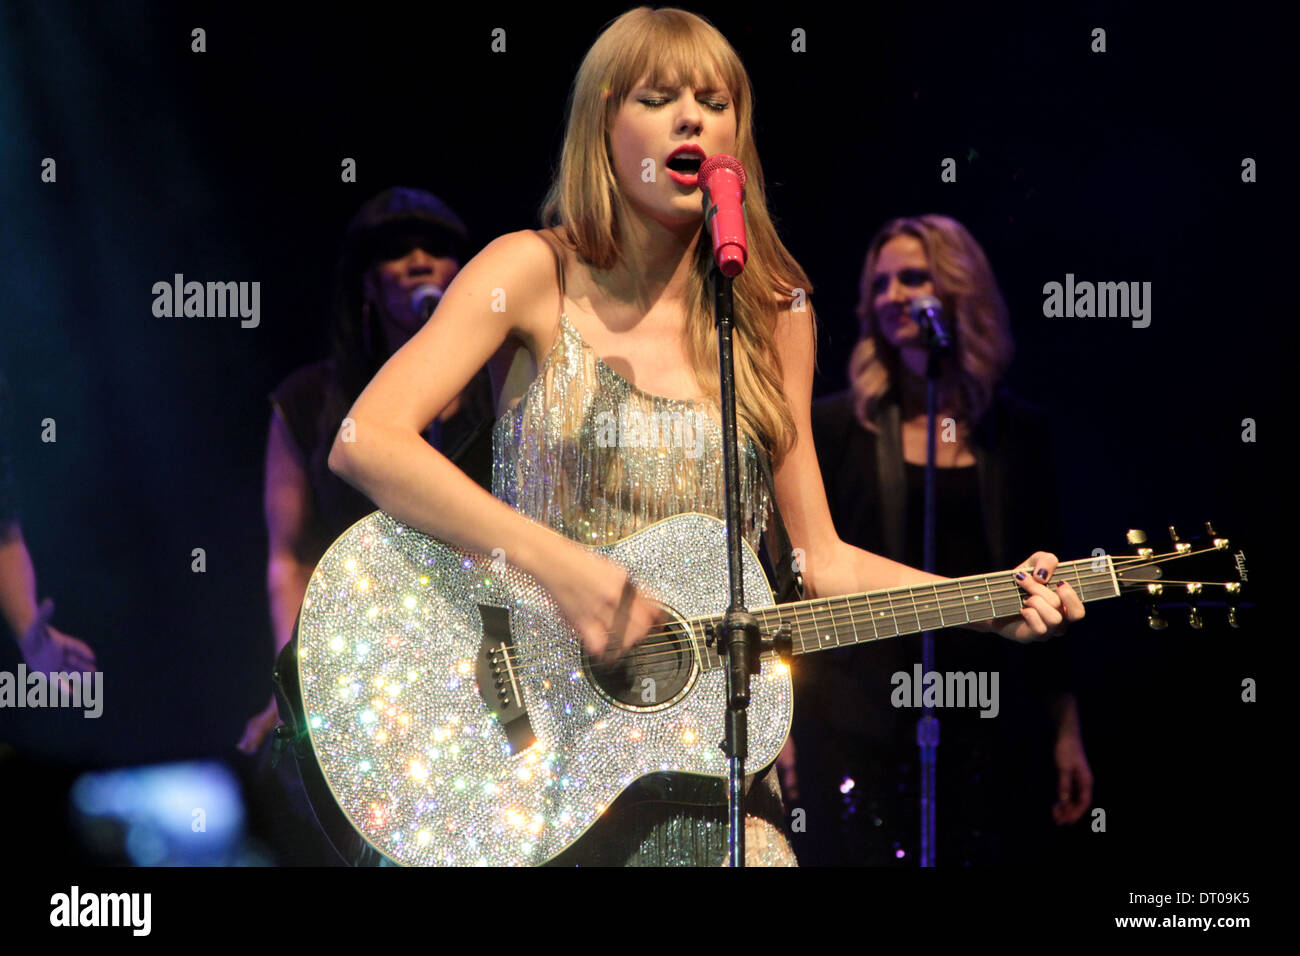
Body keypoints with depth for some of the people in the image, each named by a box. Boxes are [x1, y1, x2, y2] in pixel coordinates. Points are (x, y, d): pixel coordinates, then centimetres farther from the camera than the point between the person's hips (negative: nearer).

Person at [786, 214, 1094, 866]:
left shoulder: (1017, 432, 9)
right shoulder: (837, 426, 4)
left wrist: (1066, 731, 8)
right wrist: (781, 727, -1)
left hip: (986, 730, 2)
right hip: (860, 729, -2)